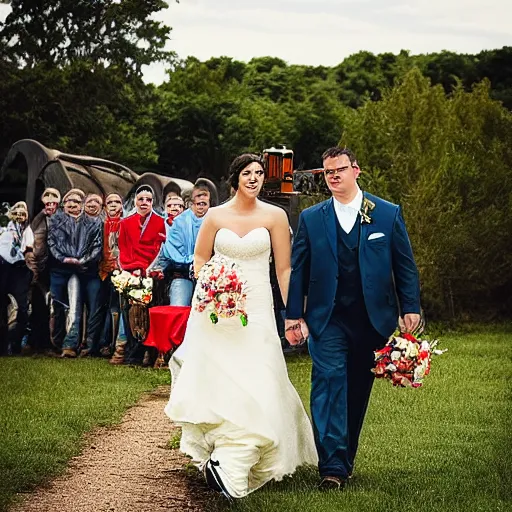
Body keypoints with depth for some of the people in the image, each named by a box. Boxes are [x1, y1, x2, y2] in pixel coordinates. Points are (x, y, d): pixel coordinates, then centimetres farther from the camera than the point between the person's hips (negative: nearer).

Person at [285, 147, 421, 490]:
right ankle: (332, 466, -16)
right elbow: (297, 270, 6)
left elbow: (405, 265, 6)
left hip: (372, 320, 1)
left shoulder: (388, 214, 5)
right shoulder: (311, 218, 6)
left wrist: (410, 308, -2)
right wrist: (294, 316, 0)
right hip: (327, 320, -1)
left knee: (358, 391, 8)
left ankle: (345, 458, 22)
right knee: (329, 381, -14)